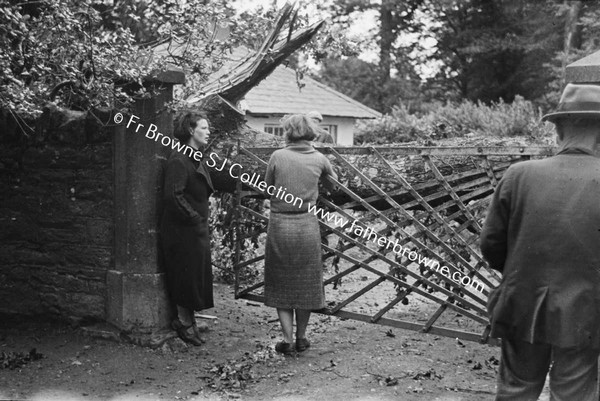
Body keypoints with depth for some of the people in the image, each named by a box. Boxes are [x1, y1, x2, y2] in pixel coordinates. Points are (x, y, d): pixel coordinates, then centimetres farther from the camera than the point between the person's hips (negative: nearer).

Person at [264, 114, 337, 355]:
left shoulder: (278, 156, -6)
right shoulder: (319, 159, 0)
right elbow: (335, 181, 18)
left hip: (280, 224, -1)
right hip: (307, 224, 2)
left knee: (281, 283, 11)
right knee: (306, 282, 15)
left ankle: (287, 340, 7)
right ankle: (301, 338, 23)